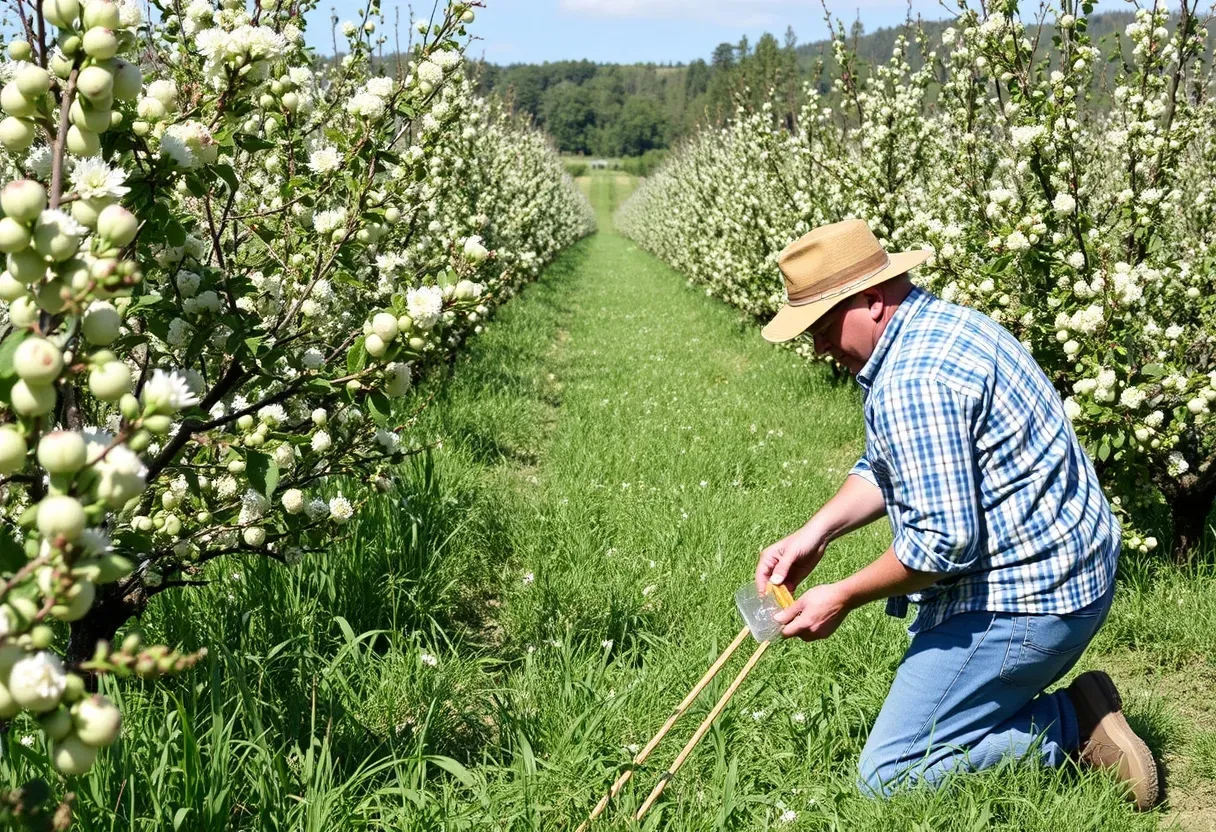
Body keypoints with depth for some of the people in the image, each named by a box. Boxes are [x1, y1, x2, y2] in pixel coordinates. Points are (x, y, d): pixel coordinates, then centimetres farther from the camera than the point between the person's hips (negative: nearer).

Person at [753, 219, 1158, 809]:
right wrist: (814, 534, 3)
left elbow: (942, 542, -27)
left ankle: (1072, 728, -2)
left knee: (888, 775, -5)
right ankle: (1076, 712, 12)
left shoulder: (913, 380, -25)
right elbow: (885, 467, 17)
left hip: (1021, 601, -11)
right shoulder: (936, 324, 9)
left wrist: (843, 599, -13)